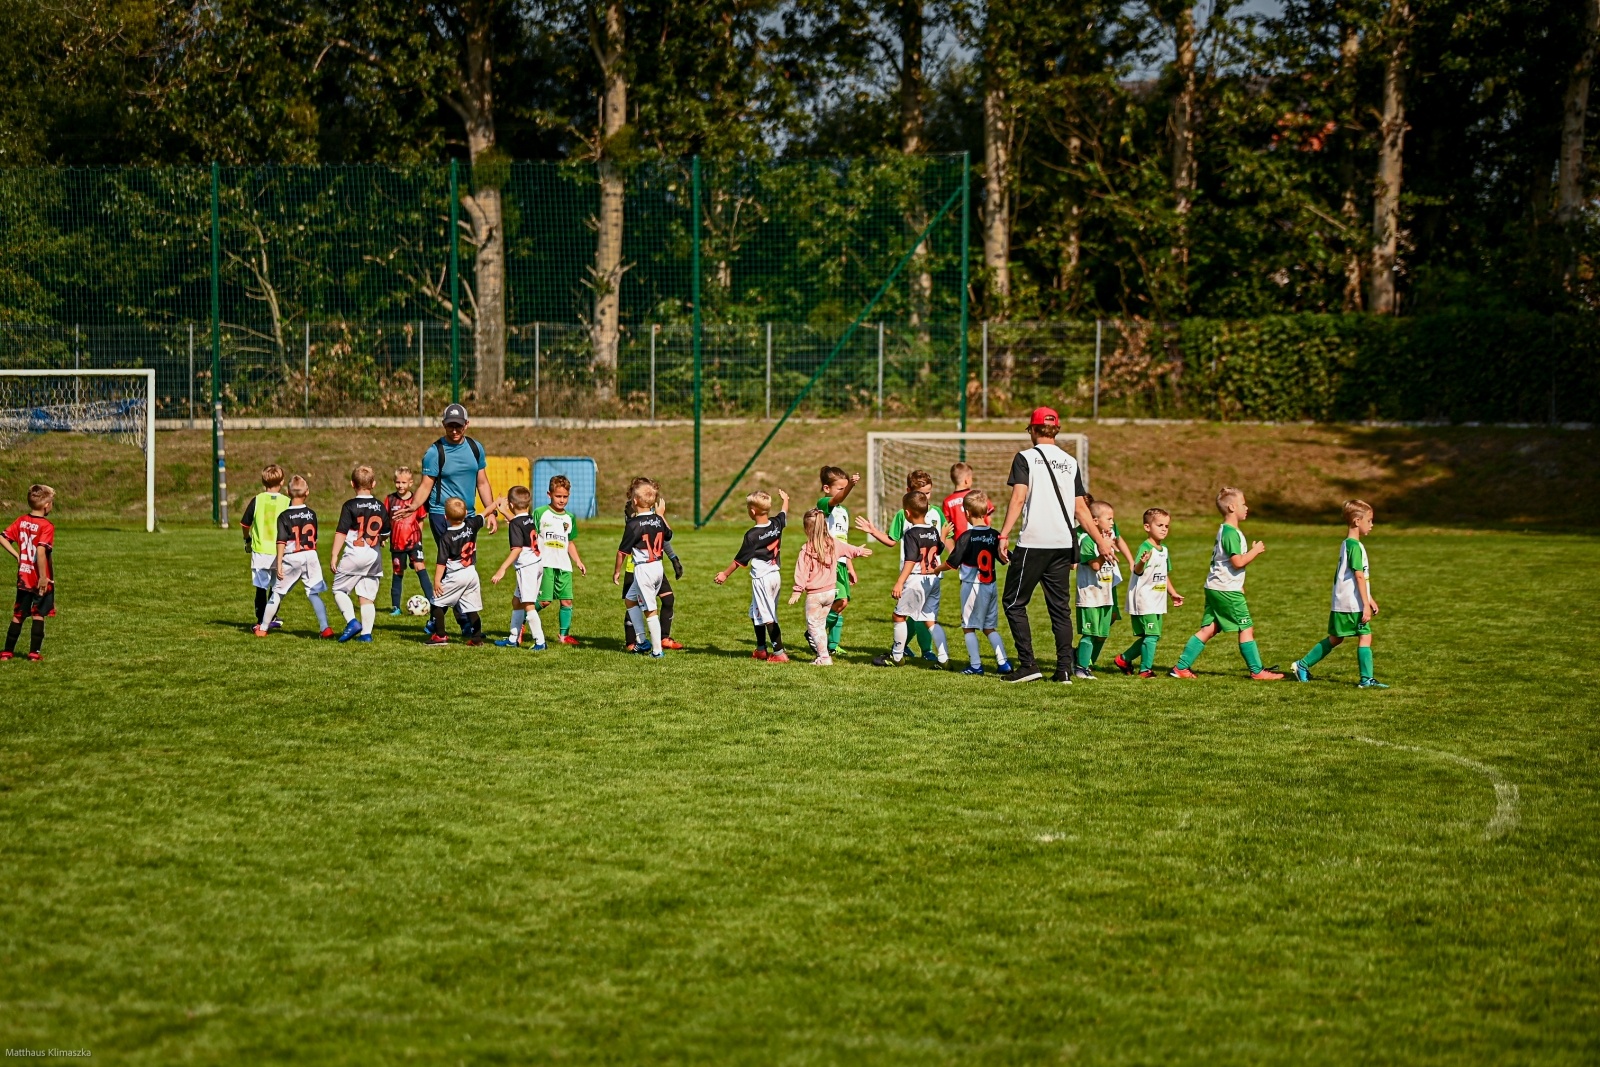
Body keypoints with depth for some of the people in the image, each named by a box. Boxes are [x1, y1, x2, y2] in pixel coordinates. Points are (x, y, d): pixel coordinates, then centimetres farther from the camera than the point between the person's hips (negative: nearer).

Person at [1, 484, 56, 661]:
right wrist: (43, 577, -22)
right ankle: (34, 652, 5)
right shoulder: (47, 526, -16)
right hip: (40, 580, -5)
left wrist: (17, 555, 5)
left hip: (23, 578, 5)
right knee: (38, 616, 4)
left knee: (18, 615, 14)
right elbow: (41, 551, -26)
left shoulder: (21, 521, 3)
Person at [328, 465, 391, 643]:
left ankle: (352, 621, -11)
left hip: (354, 555, -5)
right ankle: (366, 633, 4)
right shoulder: (380, 506, 5)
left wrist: (334, 555, -9)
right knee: (367, 597, 8)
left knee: (339, 590, 8)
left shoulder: (350, 506, -9)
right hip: (374, 556, 5)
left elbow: (341, 532, -12)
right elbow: (385, 533, 15)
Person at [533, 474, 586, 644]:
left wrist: (578, 561, 15)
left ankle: (564, 634, 11)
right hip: (545, 564, -5)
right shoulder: (540, 513, -1)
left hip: (564, 565, 5)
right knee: (544, 600, -10)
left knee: (567, 600, 1)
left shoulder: (569, 518, 14)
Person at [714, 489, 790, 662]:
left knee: (768, 617, -5)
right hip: (776, 575, 8)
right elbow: (784, 513, 26)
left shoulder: (752, 535, -17)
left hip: (761, 578, -8)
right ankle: (761, 649, 25)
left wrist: (725, 574, 1)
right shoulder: (776, 524, 1)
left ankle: (779, 653, -8)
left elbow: (740, 559, -10)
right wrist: (785, 499, 46)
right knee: (756, 613, 19)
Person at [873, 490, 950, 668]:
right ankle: (944, 658, 3)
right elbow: (939, 549, 28)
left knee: (899, 615, 6)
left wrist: (899, 583, -25)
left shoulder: (911, 534, -14)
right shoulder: (933, 531, 8)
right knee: (931, 620, 11)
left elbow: (911, 561, -21)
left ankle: (896, 656, 12)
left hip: (916, 580, -8)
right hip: (933, 579, 8)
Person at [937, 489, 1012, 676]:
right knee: (990, 627, 14)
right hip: (991, 586, 6)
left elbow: (952, 563, -9)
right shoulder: (994, 535, 1)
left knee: (969, 627, 5)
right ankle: (1003, 662, 7)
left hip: (972, 586, -5)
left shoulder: (966, 537, -13)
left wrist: (936, 570, 9)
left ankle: (975, 665, 4)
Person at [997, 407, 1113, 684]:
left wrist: (1004, 535, -13)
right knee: (1060, 607, 11)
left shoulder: (1025, 457, 0)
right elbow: (1081, 508, 12)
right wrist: (1101, 541, 18)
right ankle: (1064, 669, 5)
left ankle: (1028, 665, -3)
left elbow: (1018, 498, -11)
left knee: (1014, 602, 5)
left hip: (1033, 543, -5)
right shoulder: (1070, 462, 13)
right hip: (1063, 545, 5)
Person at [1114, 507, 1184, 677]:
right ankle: (1145, 669, 1)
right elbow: (1136, 571, -31)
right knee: (1151, 635, -10)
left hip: (1157, 601, 9)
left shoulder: (1164, 549, 12)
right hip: (1143, 599, -9)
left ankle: (1124, 659, 28)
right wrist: (1142, 562, -52)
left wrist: (1173, 593, 26)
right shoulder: (1145, 548, -16)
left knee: (1151, 636, 14)